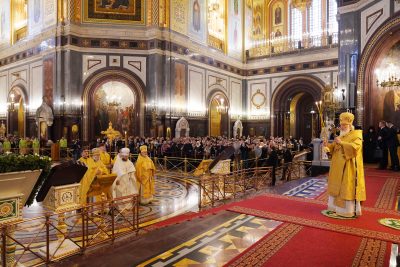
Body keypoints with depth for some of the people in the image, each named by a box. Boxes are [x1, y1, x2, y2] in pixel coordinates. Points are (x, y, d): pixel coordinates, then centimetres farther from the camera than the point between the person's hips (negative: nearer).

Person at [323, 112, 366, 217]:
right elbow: (333, 148, 13)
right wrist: (327, 145, -7)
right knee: (338, 187, 11)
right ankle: (337, 206, 21)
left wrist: (341, 143, -29)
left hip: (349, 167, -7)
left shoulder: (356, 135, -7)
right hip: (339, 167, 7)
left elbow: (354, 147, -24)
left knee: (348, 188, -3)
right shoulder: (341, 136, 14)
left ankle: (350, 210, 6)